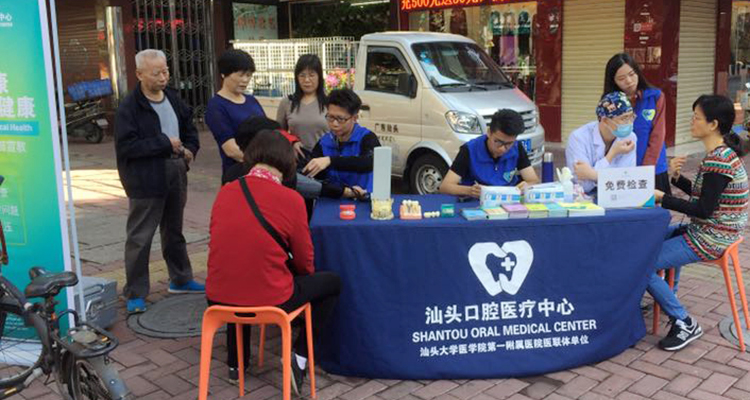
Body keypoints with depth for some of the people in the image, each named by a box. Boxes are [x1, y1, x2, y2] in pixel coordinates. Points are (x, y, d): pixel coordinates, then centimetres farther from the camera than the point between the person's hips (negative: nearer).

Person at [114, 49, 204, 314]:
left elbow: (189, 128, 20)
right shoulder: (129, 108, -14)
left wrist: (190, 148, 0)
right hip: (146, 180, -7)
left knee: (174, 231, 20)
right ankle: (135, 293, 10)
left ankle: (180, 279, 35)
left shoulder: (173, 99, 8)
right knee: (140, 237, -1)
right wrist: (165, 143, -19)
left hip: (176, 175, 7)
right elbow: (126, 145, -20)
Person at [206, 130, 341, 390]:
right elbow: (305, 262, -1)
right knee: (333, 283, 18)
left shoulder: (225, 191, 0)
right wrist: (296, 272, 23)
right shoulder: (291, 199, -12)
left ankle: (235, 362, 39)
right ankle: (299, 355, 10)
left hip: (218, 298, 5)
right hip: (268, 300, -4)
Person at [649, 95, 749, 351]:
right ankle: (665, 299, 28)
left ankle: (684, 324, -4)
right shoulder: (723, 153, 8)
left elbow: (704, 210, -24)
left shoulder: (718, 159, -23)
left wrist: (662, 198, -19)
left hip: (709, 239, -11)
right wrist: (676, 177, 0)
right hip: (706, 231, 11)